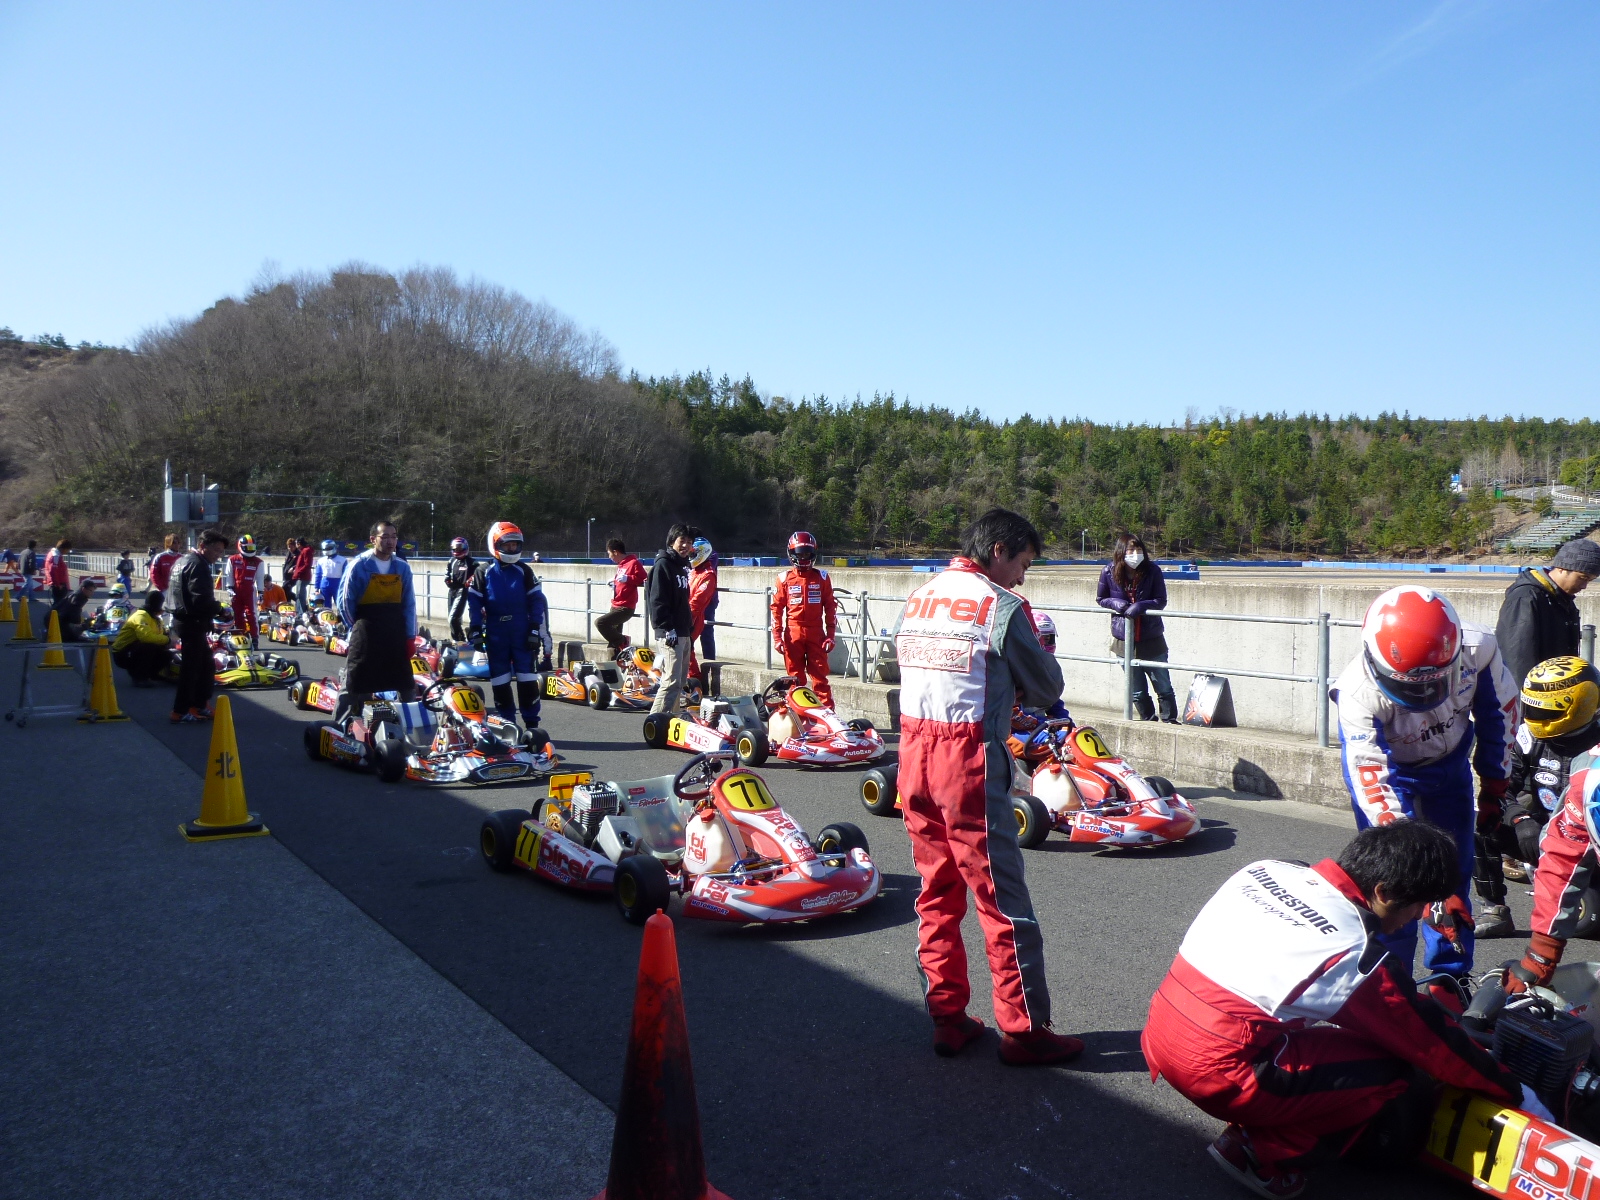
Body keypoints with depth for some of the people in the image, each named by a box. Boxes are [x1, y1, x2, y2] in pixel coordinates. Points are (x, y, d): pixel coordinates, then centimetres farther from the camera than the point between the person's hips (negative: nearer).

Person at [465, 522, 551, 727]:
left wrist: (536, 630, -3)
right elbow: (473, 602, 4)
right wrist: (475, 631, -1)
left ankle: (532, 724, 3)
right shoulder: (483, 571, 3)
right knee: (500, 681, 6)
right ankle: (507, 723, 16)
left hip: (522, 633, 0)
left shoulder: (523, 571, 4)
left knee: (527, 678, -3)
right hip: (495, 635, 1)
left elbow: (537, 601, 3)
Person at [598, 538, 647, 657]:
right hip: (616, 606, 10)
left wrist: (627, 578, -27)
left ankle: (623, 641, -9)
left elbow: (643, 580, -19)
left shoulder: (634, 563, -12)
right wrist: (615, 581, 17)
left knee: (600, 622, -23)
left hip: (625, 608, -10)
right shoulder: (621, 564, 15)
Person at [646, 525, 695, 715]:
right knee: (672, 681, -14)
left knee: (681, 680, 13)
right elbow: (657, 599, -18)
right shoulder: (663, 564, -10)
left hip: (683, 631, 10)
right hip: (671, 632, -10)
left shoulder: (682, 564, 17)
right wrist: (668, 628, -22)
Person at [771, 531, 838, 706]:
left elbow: (830, 607, 7)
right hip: (793, 634, 0)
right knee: (795, 678, 6)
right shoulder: (785, 578, 4)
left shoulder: (821, 577, 6)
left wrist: (830, 635, 1)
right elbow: (777, 608, 4)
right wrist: (777, 637, -2)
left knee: (820, 675, -2)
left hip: (816, 633, 0)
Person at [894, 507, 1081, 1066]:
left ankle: (947, 1019, 22)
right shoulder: (1000, 606, -8)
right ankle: (1024, 1031, 11)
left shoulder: (916, 599, 12)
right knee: (1003, 898, 2)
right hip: (969, 762, -7)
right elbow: (1048, 688, -1)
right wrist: (1017, 687, 20)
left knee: (937, 892, 14)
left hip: (913, 755, 7)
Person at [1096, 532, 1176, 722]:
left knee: (1163, 685, 6)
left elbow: (1161, 601, -4)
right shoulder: (1109, 572, -6)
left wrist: (1140, 606, -23)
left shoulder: (1153, 570, -9)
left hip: (1152, 639, -1)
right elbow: (1100, 599, 7)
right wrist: (1115, 603, -14)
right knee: (1137, 691, 12)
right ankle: (1148, 719, 28)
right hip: (1124, 640, 1)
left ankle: (1170, 719, 21)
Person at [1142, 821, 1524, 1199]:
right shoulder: (1356, 954, -14)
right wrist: (1512, 1091, 18)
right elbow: (1432, 1040, 1)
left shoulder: (1266, 869, 4)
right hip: (1217, 1075, -8)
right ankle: (1263, 1153, 2)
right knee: (1392, 1072, 2)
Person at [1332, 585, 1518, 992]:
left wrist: (1495, 786, 1)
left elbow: (1500, 714, -6)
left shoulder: (1479, 650, -28)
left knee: (1455, 872, 6)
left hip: (1450, 766, 4)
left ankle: (1450, 979, 22)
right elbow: (1376, 787, -37)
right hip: (1387, 770, -3)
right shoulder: (1359, 692, -38)